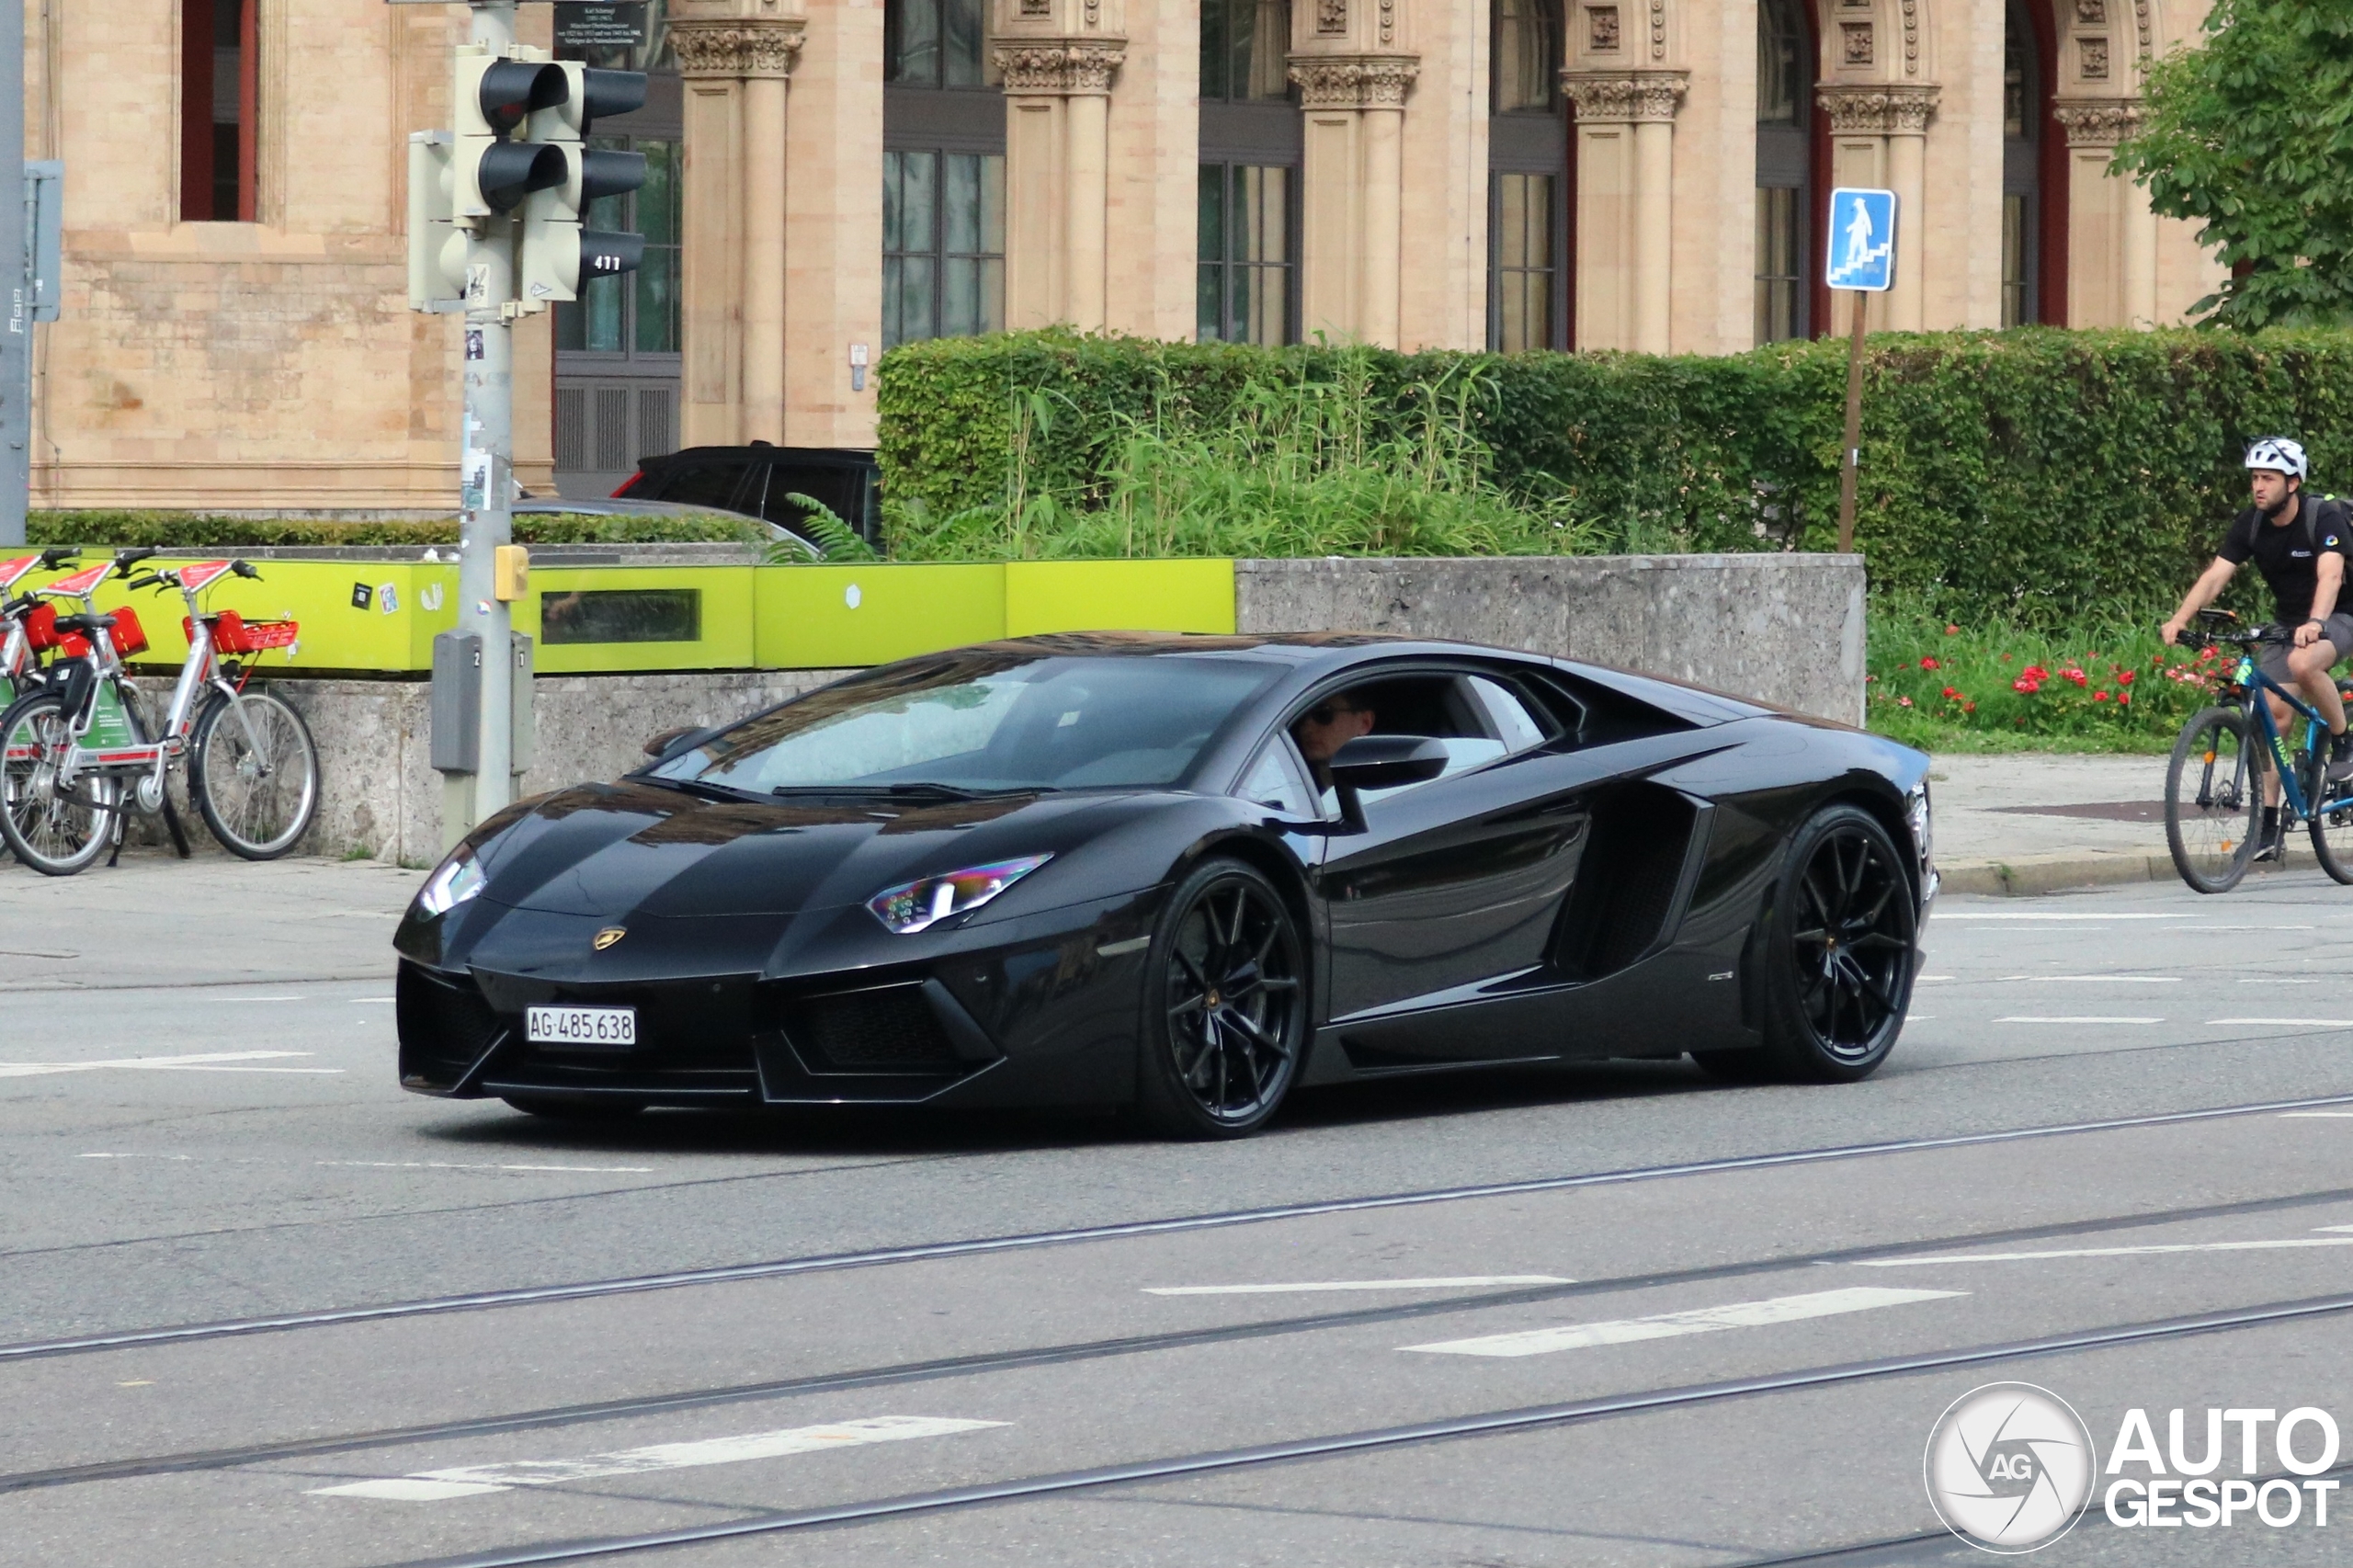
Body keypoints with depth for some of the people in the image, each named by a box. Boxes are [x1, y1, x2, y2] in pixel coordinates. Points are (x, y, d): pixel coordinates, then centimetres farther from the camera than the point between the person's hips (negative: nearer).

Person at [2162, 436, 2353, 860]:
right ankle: (2268, 827, 0)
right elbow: (2216, 574, -16)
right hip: (2287, 624, 6)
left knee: (2303, 663, -38)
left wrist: (2315, 623, -55)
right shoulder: (2251, 525, -6)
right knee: (2273, 712, -6)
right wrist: (2181, 617, -32)